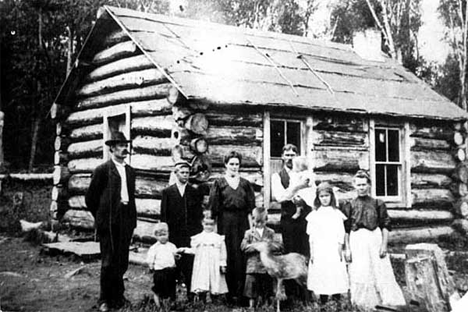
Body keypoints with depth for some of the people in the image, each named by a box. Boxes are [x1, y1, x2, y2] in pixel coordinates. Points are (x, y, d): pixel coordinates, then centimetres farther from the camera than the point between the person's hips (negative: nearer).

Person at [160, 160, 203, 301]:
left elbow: (199, 214, 10)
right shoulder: (167, 192, 8)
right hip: (173, 236, 0)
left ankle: (191, 295, 3)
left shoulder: (195, 192, 11)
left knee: (190, 266, -4)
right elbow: (164, 215, 6)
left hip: (191, 235, 1)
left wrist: (198, 231, 1)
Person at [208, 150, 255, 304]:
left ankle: (240, 291, 5)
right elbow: (214, 206, 0)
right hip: (225, 221, -2)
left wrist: (251, 225, 2)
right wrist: (213, 223, -7)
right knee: (228, 256, -1)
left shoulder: (245, 183, 11)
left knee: (241, 255, 0)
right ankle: (230, 292, 5)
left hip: (242, 221, 2)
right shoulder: (219, 183, 4)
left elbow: (250, 206, 9)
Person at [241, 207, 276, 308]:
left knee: (266, 292, 7)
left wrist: (260, 242, -13)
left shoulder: (270, 232, 8)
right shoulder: (249, 233, 6)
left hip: (267, 266, 1)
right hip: (253, 265, -1)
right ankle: (251, 307, 9)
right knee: (252, 289, 0)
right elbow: (243, 247, -6)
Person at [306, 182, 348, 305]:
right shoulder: (314, 214, 6)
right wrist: (312, 253, 3)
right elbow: (311, 235, 7)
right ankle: (323, 302, 7)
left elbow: (341, 235, 3)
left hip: (333, 250, -1)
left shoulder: (336, 213, 4)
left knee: (335, 274, -4)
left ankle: (336, 300, 2)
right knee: (320, 276, 0)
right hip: (319, 251, 1)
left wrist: (340, 251, -2)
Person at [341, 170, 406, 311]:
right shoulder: (349, 205, 6)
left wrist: (384, 245, -5)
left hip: (375, 240, 0)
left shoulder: (377, 203, 6)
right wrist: (347, 249, -1)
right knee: (360, 275, -1)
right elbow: (345, 229, 5)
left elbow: (385, 225, 4)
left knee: (380, 273, 0)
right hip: (357, 242, 0)